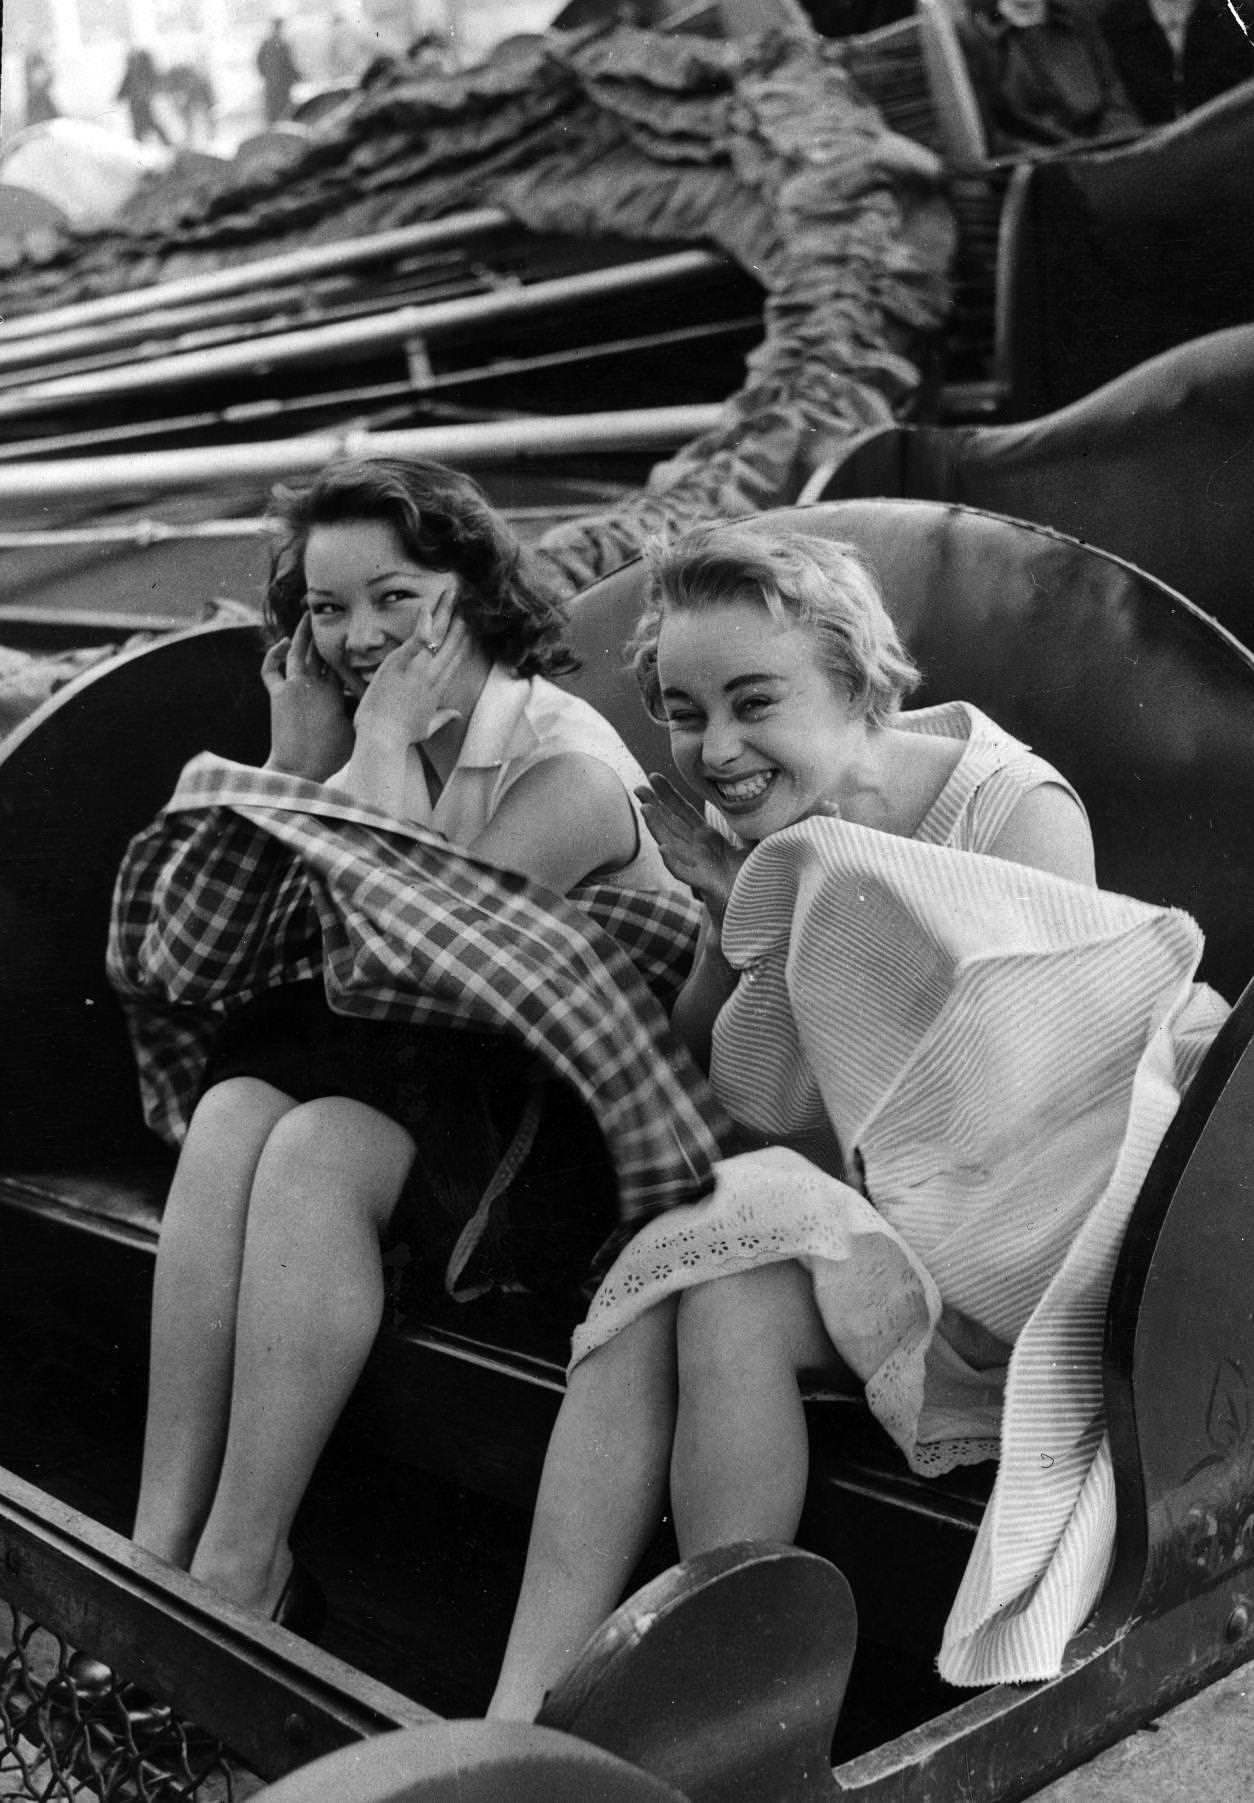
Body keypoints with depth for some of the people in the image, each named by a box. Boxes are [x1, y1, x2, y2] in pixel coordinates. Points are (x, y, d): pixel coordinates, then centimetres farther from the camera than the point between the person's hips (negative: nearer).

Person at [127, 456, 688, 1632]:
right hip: (407, 1065, 7)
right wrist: (300, 750, -2)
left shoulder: (565, 764, -11)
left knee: (316, 1150, -30)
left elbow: (418, 950, -22)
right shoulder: (362, 751, 12)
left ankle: (236, 1580, -23)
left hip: (551, 1111, -6)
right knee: (231, 1114, -22)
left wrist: (386, 744, -16)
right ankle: (158, 1547, -22)